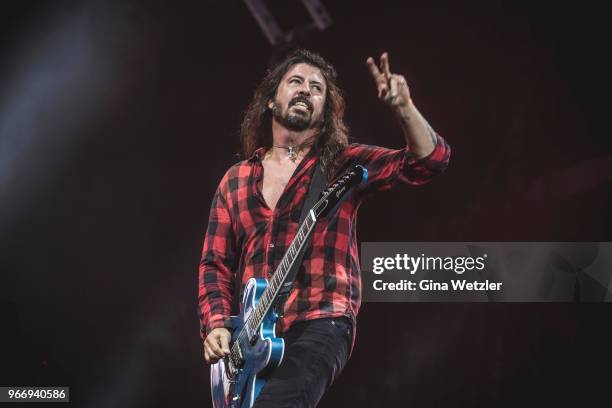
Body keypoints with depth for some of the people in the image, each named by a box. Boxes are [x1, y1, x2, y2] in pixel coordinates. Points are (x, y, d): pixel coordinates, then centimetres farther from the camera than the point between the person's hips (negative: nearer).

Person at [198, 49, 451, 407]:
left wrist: (403, 107, -23)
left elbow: (431, 160, -6)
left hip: (320, 324, -5)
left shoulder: (344, 165, 7)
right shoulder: (236, 180, 17)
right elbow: (216, 263, 17)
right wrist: (216, 324, 0)